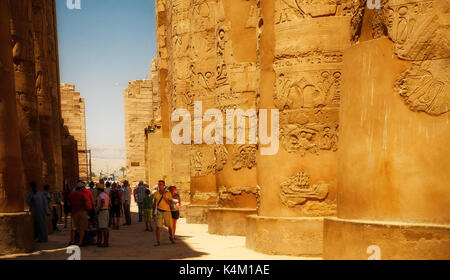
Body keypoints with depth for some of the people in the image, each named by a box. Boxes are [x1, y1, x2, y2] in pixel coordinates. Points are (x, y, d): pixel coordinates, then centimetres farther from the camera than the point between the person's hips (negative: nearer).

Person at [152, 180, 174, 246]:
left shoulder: (168, 193, -6)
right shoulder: (156, 193, 1)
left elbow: (170, 203, -10)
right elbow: (154, 203, 10)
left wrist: (164, 197, -21)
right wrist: (153, 212, 8)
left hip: (167, 211, 0)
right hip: (159, 212, 0)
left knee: (170, 226, 9)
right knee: (158, 227, -9)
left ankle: (171, 237, 36)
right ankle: (158, 241, -5)